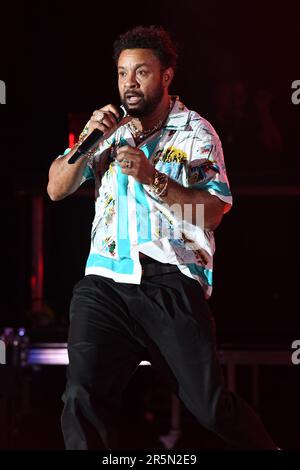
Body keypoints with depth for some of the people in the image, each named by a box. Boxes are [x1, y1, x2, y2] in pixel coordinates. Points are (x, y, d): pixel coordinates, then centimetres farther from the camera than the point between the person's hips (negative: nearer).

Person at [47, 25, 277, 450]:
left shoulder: (194, 132, 6)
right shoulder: (108, 130, 16)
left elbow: (214, 211, -4)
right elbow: (57, 189, 9)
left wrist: (154, 178, -16)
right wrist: (87, 139, -6)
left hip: (172, 284, -3)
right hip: (105, 283, 3)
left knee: (213, 408, -5)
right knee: (83, 398, -16)